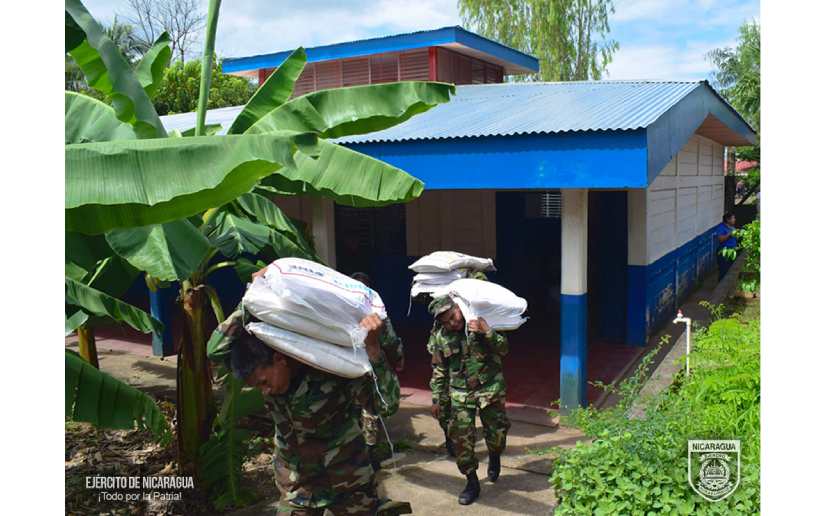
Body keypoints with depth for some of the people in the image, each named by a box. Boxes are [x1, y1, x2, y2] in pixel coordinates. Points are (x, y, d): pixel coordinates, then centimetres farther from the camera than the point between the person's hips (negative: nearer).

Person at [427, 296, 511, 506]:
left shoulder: (480, 321, -9)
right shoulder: (440, 337, -2)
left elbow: (503, 349, -12)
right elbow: (439, 370, 8)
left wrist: (487, 332, -29)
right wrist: (436, 398, 7)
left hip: (489, 388, -1)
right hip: (460, 394, 2)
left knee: (496, 433, 5)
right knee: (461, 437, -4)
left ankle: (494, 458, 40)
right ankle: (472, 483, 13)